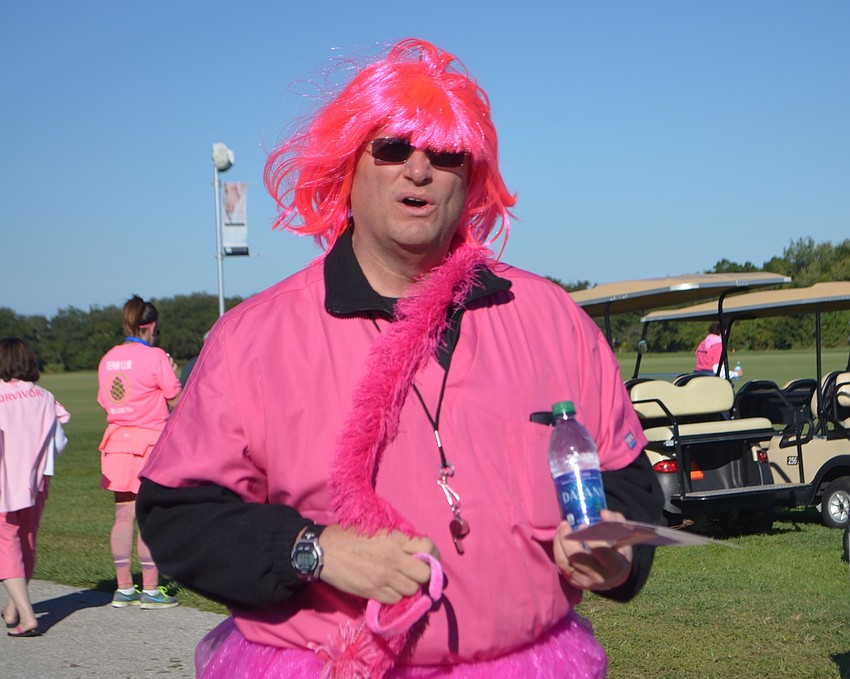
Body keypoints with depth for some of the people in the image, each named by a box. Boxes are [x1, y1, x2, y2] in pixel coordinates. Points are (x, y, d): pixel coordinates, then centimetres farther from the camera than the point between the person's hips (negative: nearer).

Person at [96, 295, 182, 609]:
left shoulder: (108, 359, 8)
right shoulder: (155, 357, -11)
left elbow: (105, 401, 16)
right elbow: (176, 402, -8)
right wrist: (172, 375, 10)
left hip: (117, 441, 6)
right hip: (150, 442, -6)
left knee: (124, 515, 9)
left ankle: (123, 588, 13)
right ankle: (151, 589, 1)